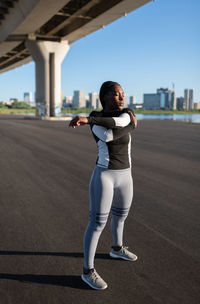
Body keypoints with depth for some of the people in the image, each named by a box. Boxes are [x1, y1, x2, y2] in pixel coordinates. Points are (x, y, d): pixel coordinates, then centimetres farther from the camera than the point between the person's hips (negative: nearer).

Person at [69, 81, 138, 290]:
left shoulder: (127, 113, 3)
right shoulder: (94, 120, -4)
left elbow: (117, 122, -19)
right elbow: (108, 136, -22)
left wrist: (87, 119, -27)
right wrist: (130, 125, -12)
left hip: (124, 177, 6)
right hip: (103, 177, -6)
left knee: (120, 215, 23)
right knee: (97, 224, -3)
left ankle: (117, 248, 49)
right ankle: (88, 271, 12)